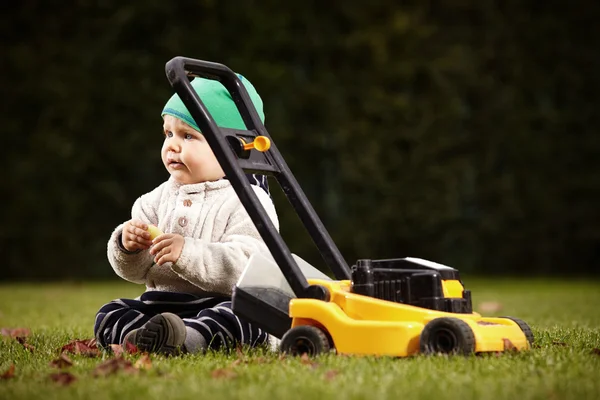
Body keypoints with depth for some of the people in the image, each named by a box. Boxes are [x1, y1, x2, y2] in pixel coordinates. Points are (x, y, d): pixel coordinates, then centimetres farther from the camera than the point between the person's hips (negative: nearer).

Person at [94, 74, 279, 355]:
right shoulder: (159, 198, 15)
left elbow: (243, 267, -20)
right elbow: (135, 271, 12)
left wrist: (188, 253, -29)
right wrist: (128, 248, -10)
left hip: (221, 304, -6)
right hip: (161, 304, 6)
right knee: (109, 315, -14)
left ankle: (186, 339, -54)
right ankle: (144, 336, -40)